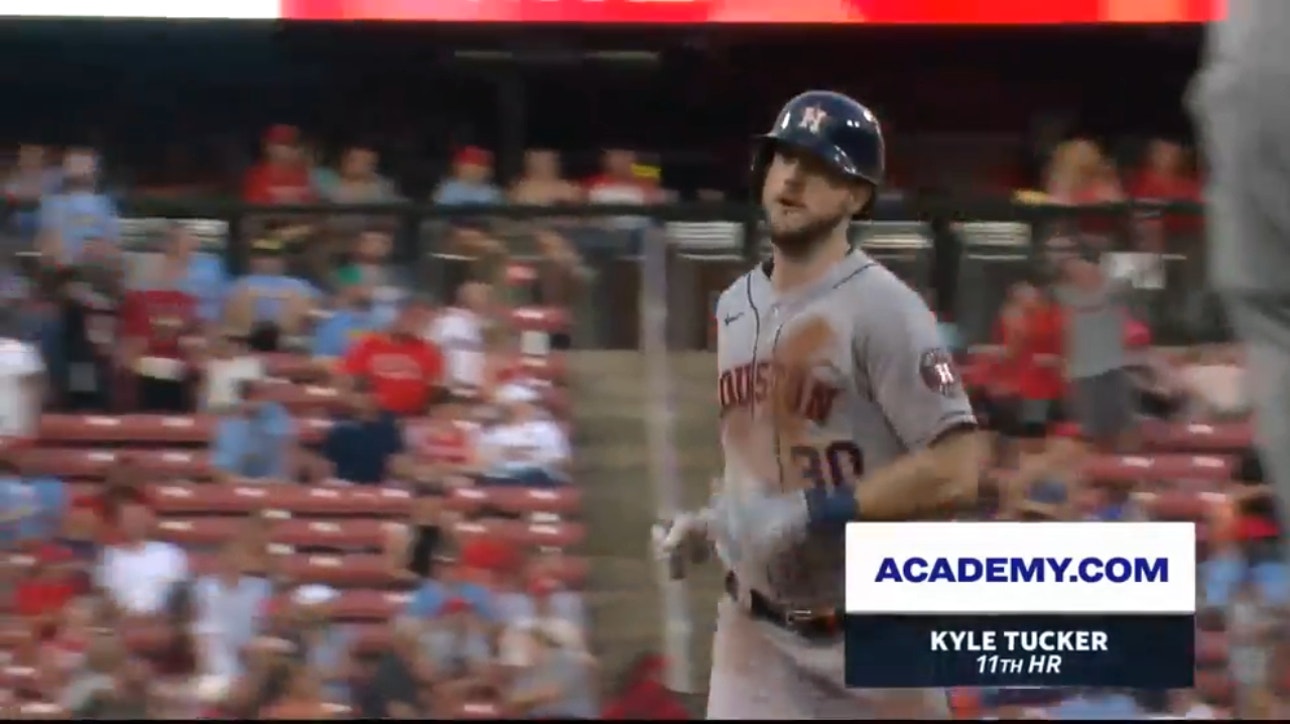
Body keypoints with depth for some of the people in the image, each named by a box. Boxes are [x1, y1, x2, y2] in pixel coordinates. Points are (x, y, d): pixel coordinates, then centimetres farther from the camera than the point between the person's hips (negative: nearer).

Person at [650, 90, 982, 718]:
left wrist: (813, 513, -24)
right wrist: (708, 521, 6)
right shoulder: (736, 307, 10)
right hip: (756, 634, 6)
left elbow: (955, 470, -22)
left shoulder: (881, 308, -14)